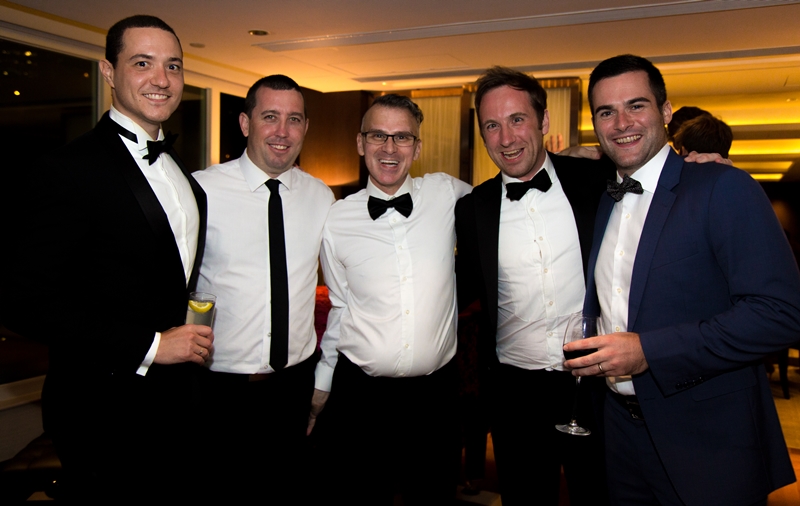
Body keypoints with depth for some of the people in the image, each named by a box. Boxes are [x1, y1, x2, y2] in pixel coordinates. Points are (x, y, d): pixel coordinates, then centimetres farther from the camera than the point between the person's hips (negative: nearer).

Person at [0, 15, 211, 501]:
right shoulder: (68, 170, -16)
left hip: (177, 402, 7)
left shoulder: (180, 168, 9)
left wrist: (193, 342, 5)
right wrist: (150, 346, -21)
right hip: (106, 415, -7)